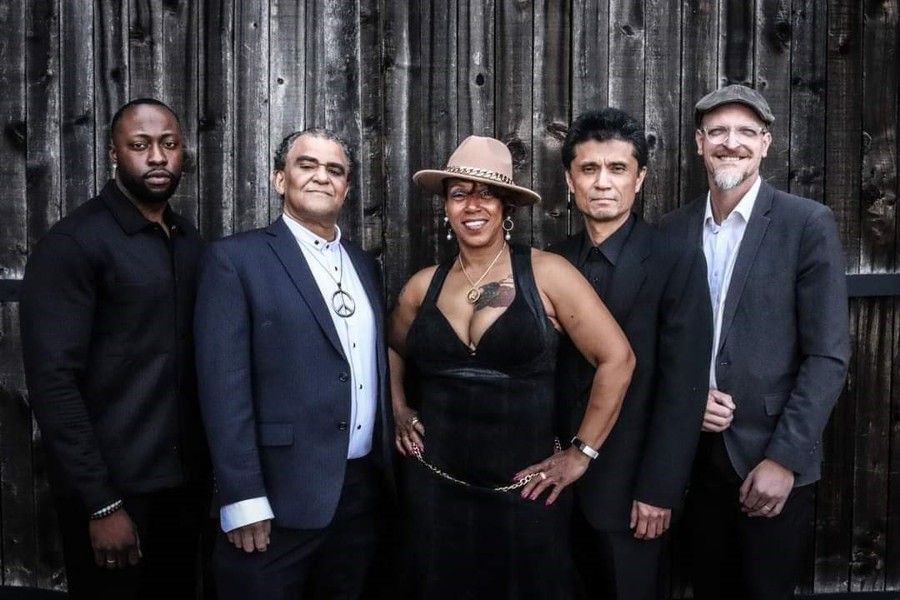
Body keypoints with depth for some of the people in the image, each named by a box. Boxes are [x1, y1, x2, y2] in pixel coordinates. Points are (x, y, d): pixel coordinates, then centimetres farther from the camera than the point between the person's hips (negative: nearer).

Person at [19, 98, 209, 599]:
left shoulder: (191, 242, 7)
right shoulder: (74, 243, -11)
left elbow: (198, 360, 10)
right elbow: (52, 381, -15)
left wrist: (207, 467, 3)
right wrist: (100, 503, -17)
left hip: (185, 480, 6)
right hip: (113, 486, -5)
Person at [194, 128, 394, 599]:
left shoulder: (364, 264, 13)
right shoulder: (235, 258, -6)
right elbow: (223, 384, -12)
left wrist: (389, 463, 12)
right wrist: (243, 499, -17)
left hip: (363, 489, 6)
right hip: (280, 496, -6)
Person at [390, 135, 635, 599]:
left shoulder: (546, 273, -8)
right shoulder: (423, 286, 3)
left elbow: (617, 358, -9)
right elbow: (393, 350, 23)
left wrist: (580, 453, -8)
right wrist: (399, 411, 9)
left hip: (524, 489, -3)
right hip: (433, 487, 3)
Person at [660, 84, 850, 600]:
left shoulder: (808, 224, -8)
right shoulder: (674, 229, 4)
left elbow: (828, 355, -11)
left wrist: (784, 458, -15)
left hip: (772, 459, -3)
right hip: (697, 455, 4)